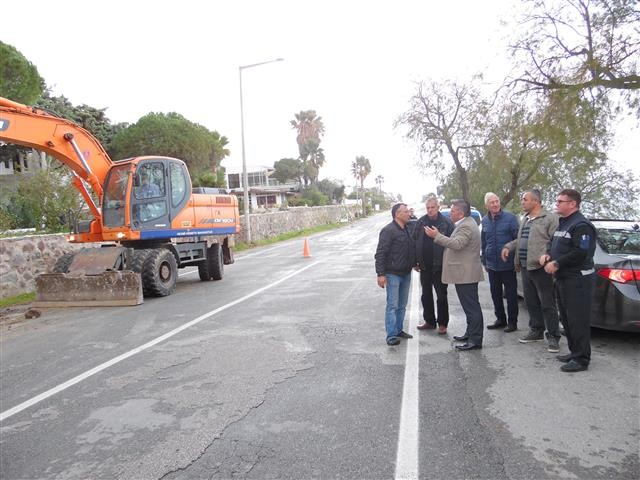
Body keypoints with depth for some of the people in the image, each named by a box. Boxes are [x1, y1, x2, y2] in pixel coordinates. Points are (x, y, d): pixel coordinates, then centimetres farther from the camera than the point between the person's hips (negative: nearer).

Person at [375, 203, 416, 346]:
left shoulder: (407, 230, 11)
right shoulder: (388, 230, -15)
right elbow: (380, 253, -19)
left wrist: (414, 263, 18)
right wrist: (380, 274, -22)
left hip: (406, 274, 8)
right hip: (393, 274, -8)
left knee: (402, 305, 14)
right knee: (392, 305, -6)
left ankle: (398, 330, 25)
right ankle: (391, 335, -2)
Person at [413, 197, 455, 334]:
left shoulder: (446, 223, -8)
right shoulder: (420, 222, 4)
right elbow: (414, 241, 8)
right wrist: (416, 261, 4)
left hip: (440, 266, -4)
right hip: (424, 266, 5)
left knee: (441, 296, 6)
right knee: (426, 295, 14)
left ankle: (442, 323, 18)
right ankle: (429, 321, 29)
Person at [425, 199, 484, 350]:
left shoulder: (466, 226, -17)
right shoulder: (466, 223, 16)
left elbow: (457, 244, -30)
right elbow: (454, 242, 22)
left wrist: (437, 236, -28)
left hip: (466, 274, -11)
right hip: (465, 273, 11)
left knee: (472, 307, -6)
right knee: (470, 306, 17)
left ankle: (475, 340, -1)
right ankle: (471, 333, 28)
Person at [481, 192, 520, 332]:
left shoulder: (510, 217, -9)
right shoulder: (485, 221, 6)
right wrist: (484, 261, 15)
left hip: (507, 264, -5)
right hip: (492, 265, 5)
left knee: (511, 294, 6)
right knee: (495, 294, 13)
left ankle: (512, 321, 17)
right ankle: (500, 319, 27)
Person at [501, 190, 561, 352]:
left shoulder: (550, 218, -9)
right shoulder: (525, 220, 18)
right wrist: (508, 247, 12)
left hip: (541, 268, -8)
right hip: (525, 268, 8)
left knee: (547, 304, -1)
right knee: (531, 302, 16)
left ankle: (553, 336, 8)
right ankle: (536, 331, 29)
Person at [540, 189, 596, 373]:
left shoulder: (581, 225, -14)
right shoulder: (563, 223, 18)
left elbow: (580, 253, -22)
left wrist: (556, 263, -18)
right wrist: (549, 256, 5)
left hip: (577, 280, -10)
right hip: (562, 278, 10)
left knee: (578, 321, -5)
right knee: (566, 319, 16)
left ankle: (582, 359, 4)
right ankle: (574, 352, 28)